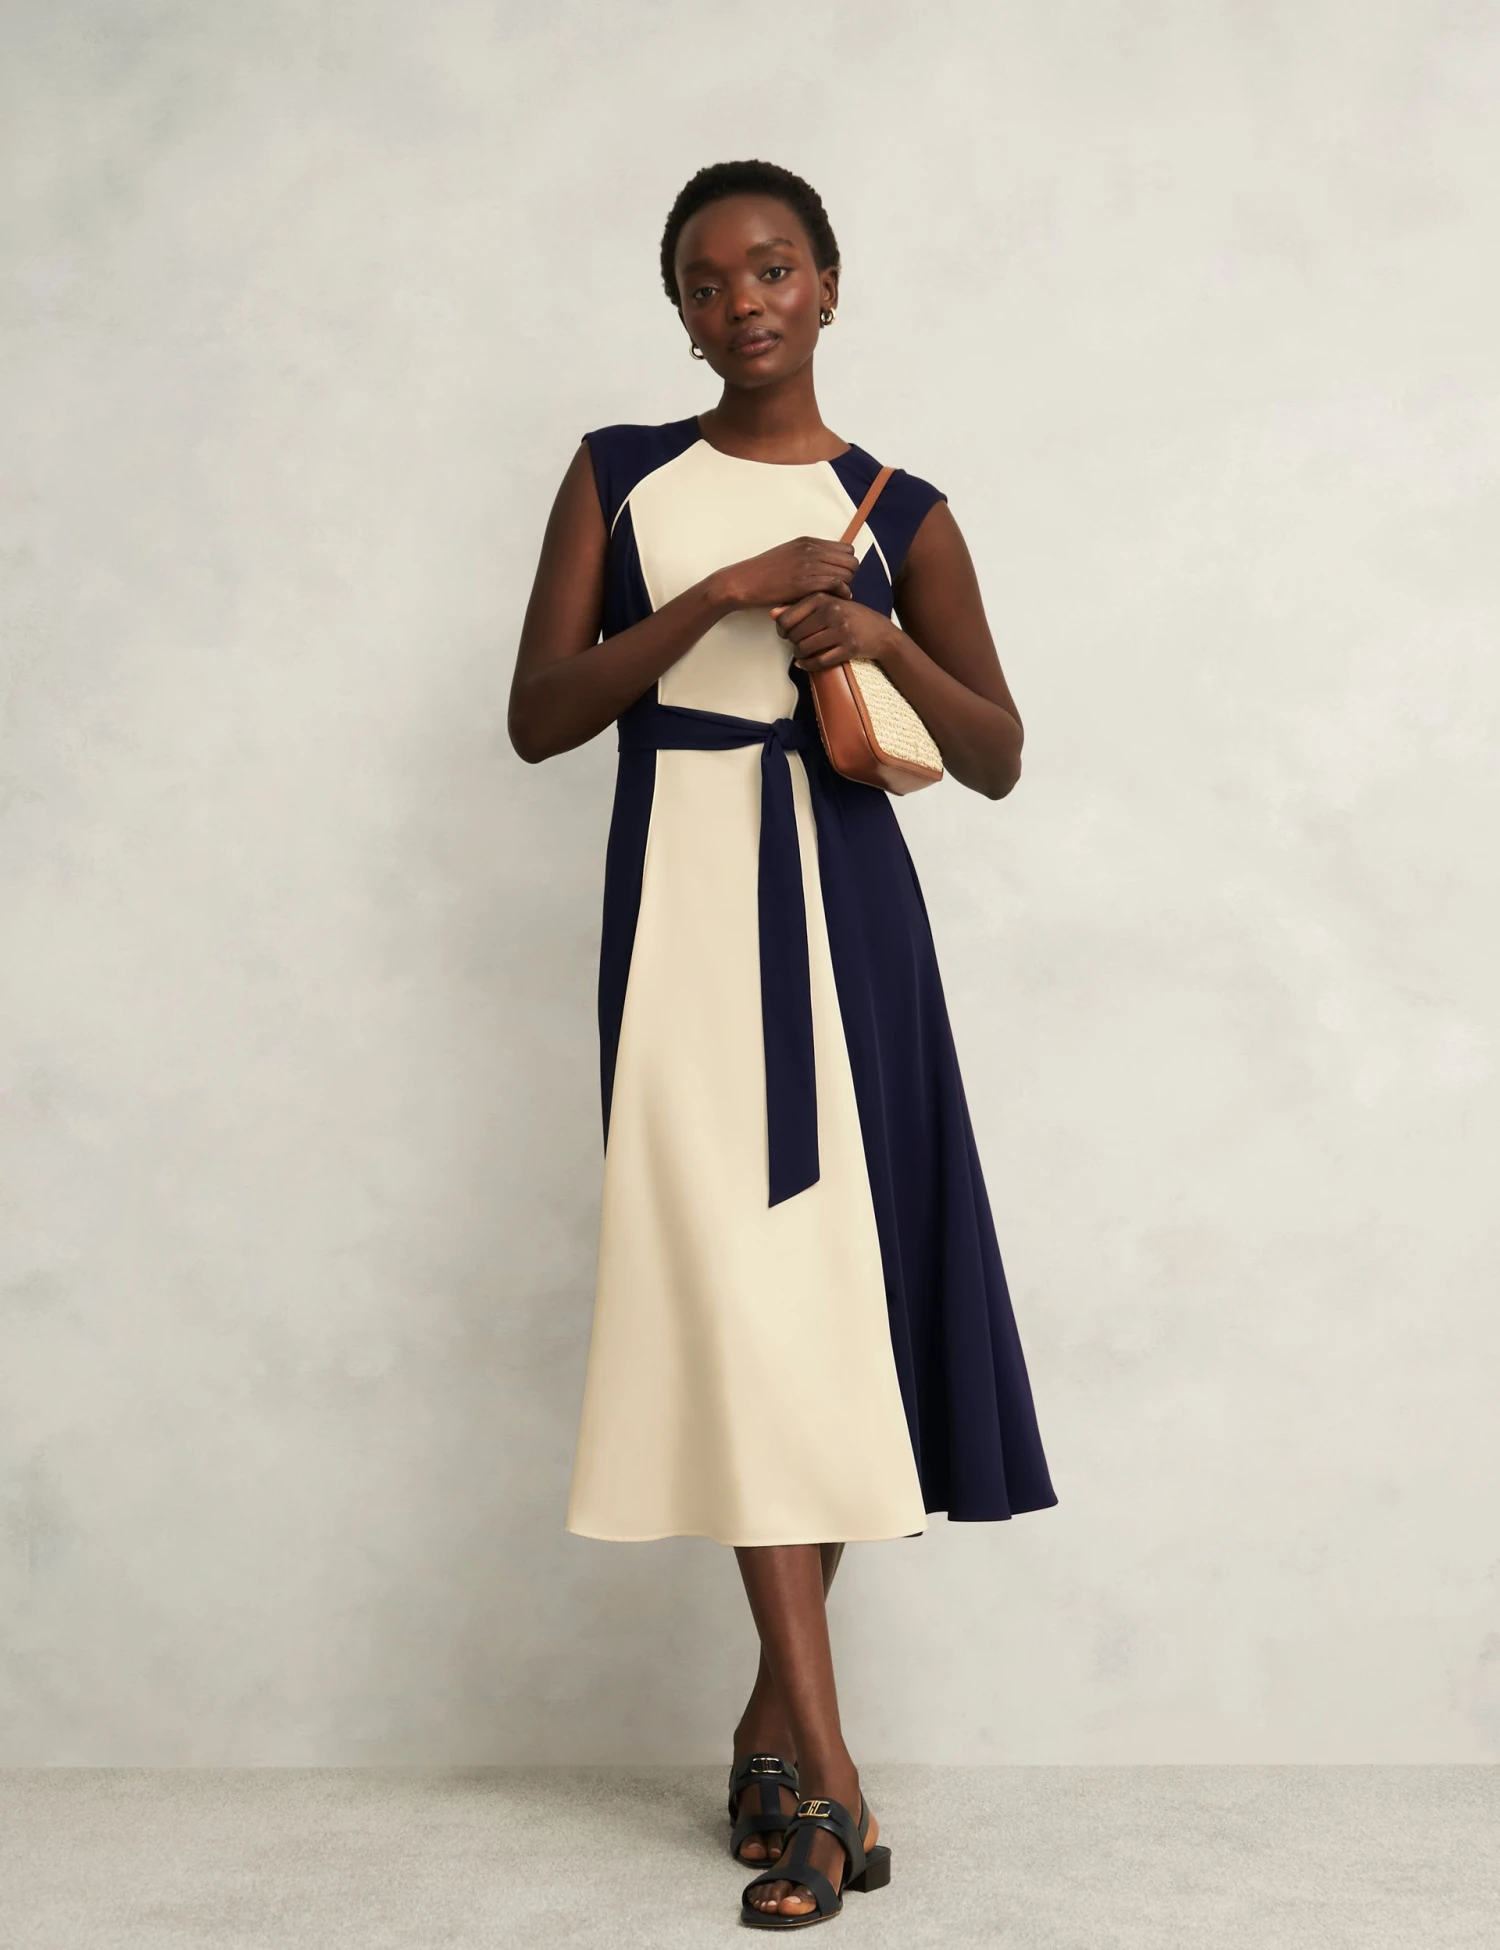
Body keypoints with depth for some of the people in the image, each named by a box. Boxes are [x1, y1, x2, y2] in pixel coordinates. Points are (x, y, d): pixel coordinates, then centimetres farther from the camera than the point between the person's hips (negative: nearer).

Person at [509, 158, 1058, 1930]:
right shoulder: (621, 477, 11)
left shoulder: (897, 513, 9)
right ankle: (825, 1774, -9)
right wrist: (721, 597, -10)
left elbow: (998, 760, 8)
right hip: (680, 902, -1)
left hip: (839, 907, 1)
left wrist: (878, 637, -11)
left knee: (836, 1286, -1)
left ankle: (775, 1714, 16)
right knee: (730, 1290, -10)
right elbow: (536, 716, 1)